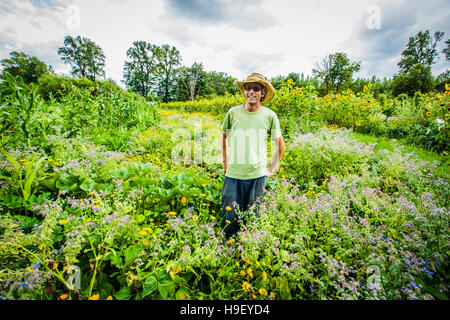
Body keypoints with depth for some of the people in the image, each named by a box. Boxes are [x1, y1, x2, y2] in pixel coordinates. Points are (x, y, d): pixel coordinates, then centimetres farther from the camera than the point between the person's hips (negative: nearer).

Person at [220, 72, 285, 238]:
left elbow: (280, 146, 10)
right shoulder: (233, 112, -2)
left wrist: (271, 169, 6)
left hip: (257, 176, 0)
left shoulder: (269, 115, -3)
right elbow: (224, 136, 15)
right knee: (229, 220, 7)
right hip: (233, 175, 0)